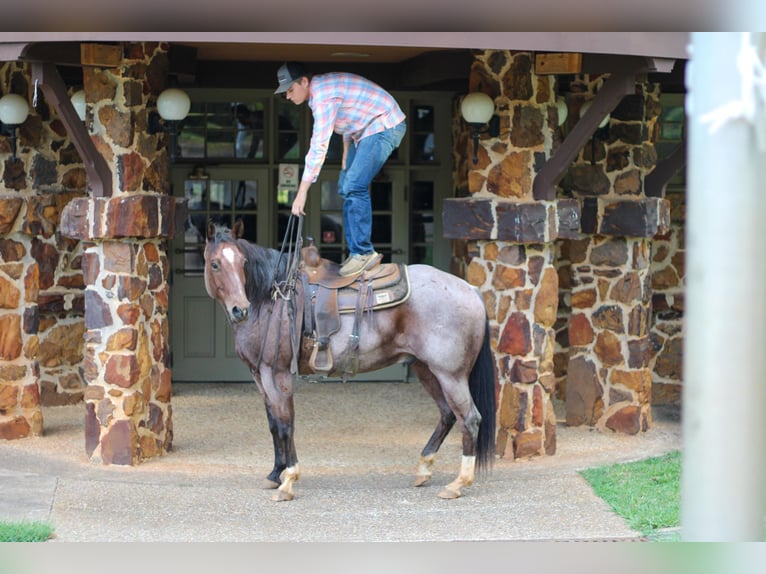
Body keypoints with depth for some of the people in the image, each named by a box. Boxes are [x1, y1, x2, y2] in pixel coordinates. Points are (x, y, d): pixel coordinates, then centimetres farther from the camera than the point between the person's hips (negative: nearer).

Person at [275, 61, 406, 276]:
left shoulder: (324, 97, -26)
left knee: (354, 187, -19)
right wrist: (347, 151, 9)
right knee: (346, 187, 10)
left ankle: (364, 253, -16)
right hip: (367, 130, 11)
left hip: (384, 127, -11)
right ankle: (356, 252, 12)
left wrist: (302, 192, -29)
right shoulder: (321, 88, 5)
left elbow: (319, 146, -30)